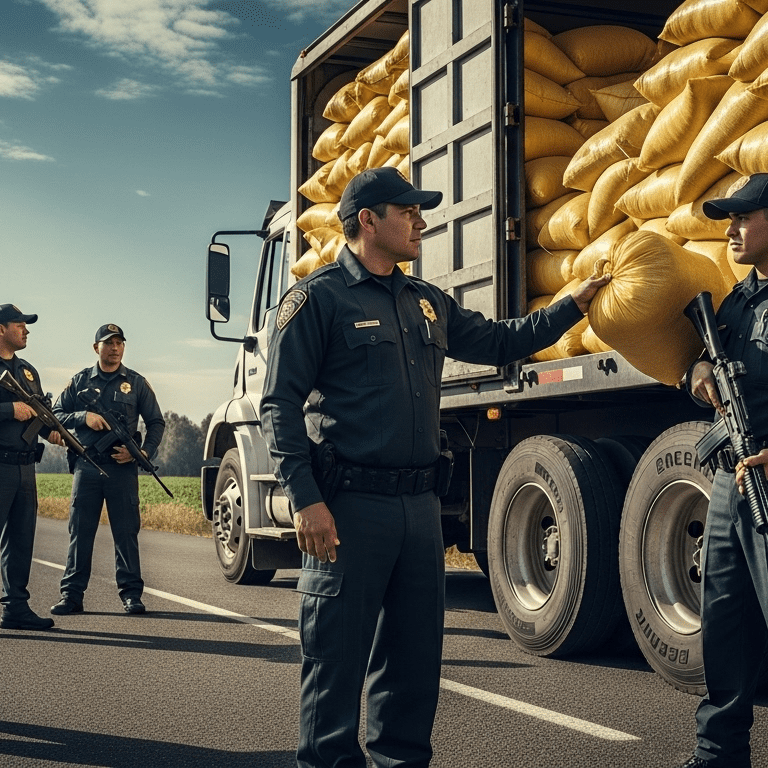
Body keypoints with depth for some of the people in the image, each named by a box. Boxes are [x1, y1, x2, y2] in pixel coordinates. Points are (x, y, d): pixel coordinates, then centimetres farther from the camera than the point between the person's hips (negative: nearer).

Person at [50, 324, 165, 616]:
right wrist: (84, 417, -8)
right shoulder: (80, 381, 11)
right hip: (86, 466, 1)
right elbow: (56, 414, 10)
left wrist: (144, 452, -5)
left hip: (122, 467, -1)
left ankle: (131, 594, 4)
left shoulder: (136, 383, 10)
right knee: (80, 531, 2)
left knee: (126, 531, 0)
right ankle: (71, 594, 6)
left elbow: (156, 423, 11)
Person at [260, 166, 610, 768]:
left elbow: (501, 342, 28)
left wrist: (574, 305, 20)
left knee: (415, 651, 13)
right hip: (349, 506, -7)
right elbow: (282, 404, -9)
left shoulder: (428, 304, 17)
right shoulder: (320, 297, -4)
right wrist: (306, 499, -17)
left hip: (420, 504, 7)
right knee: (338, 656, -1)